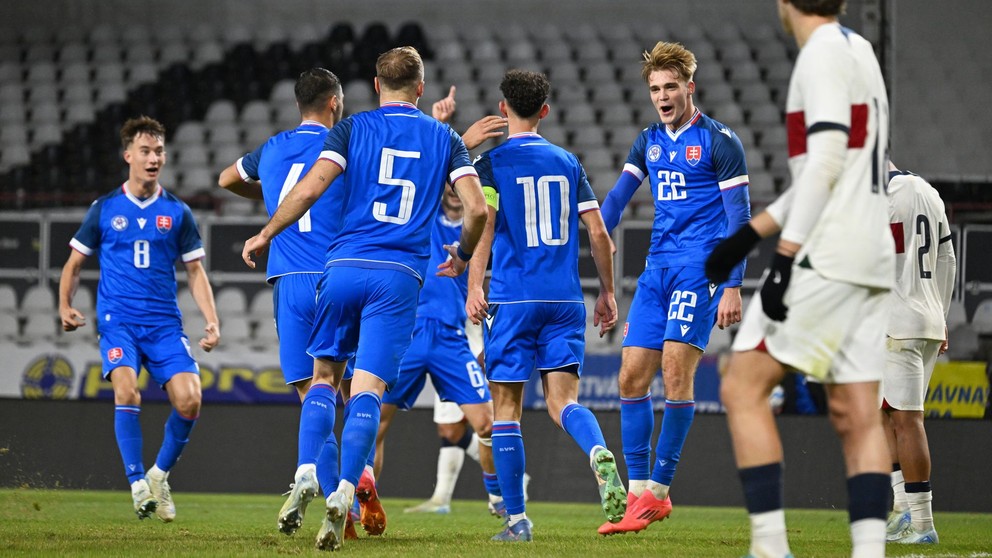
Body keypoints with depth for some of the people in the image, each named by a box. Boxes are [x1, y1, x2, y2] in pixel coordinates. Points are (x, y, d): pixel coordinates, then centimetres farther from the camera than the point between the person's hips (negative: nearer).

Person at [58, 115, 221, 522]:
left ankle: (160, 474, 9)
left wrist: (211, 321, 1)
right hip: (116, 319, -1)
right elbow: (74, 263, 15)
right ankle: (137, 483, -17)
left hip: (165, 323, 1)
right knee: (127, 390, -26)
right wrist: (65, 307, -1)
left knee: (189, 400, -16)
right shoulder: (104, 209, 7)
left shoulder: (177, 212, 9)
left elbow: (195, 271, 13)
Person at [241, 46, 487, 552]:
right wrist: (462, 257, 21)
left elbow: (311, 187, -6)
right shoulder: (444, 138, 10)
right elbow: (477, 209, 3)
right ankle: (344, 491, -23)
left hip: (344, 267, 0)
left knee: (324, 375, 17)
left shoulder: (352, 129, 6)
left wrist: (266, 234, 6)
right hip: (401, 277, 0)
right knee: (368, 389, -5)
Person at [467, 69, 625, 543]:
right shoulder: (567, 163, 13)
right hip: (565, 299, 3)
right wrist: (608, 292, 17)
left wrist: (474, 287, -17)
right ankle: (600, 454, -32)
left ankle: (517, 519, 4)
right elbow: (598, 232, 9)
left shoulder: (491, 163, 1)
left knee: (506, 406, 5)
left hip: (512, 298, -3)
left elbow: (484, 224, -13)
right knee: (562, 399, 2)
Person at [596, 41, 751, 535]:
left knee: (675, 373, -15)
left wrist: (732, 286, -13)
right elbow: (615, 201, 17)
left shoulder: (719, 142, -4)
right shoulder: (649, 141, 15)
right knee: (632, 378, -1)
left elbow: (739, 217, -6)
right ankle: (639, 494, 2)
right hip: (657, 268, 7)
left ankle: (658, 490, -8)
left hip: (700, 267, -7)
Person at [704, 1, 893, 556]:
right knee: (857, 416, 4)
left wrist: (786, 256, -20)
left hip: (827, 255, -9)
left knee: (743, 389, -5)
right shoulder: (860, 51, 20)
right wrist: (751, 233, 28)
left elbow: (827, 156, -18)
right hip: (872, 260, 9)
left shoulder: (825, 52, -7)